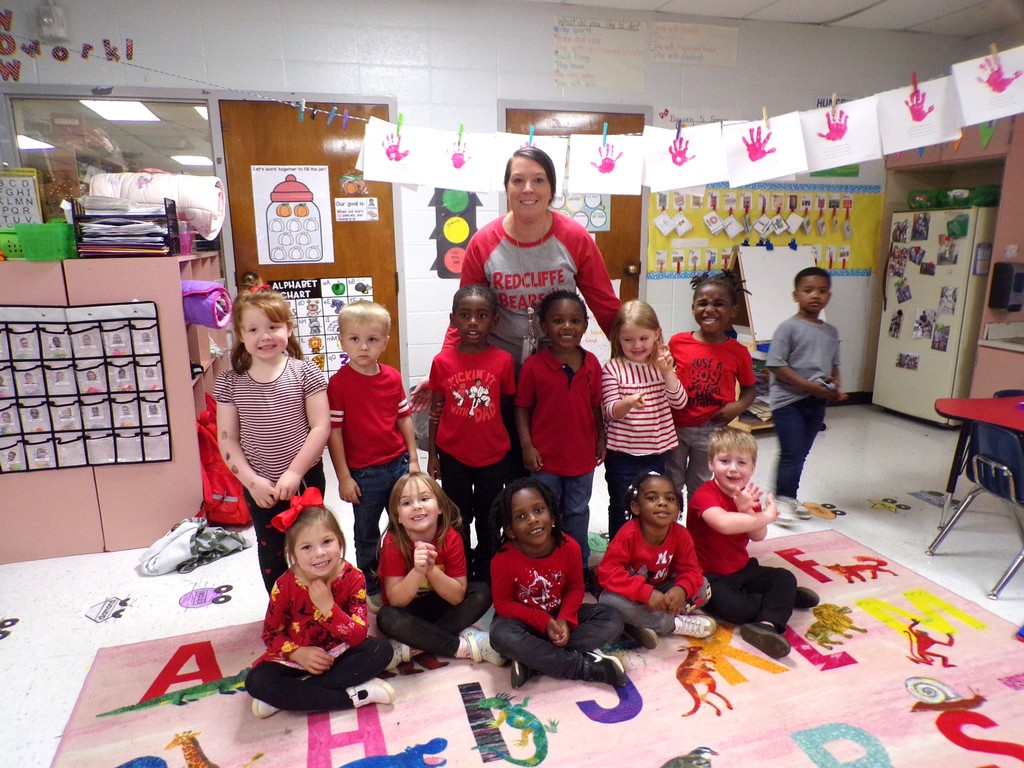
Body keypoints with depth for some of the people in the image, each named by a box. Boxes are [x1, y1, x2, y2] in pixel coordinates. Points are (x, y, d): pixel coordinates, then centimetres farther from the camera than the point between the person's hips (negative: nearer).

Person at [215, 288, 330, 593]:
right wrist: (252, 481, -11)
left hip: (305, 479, -1)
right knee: (272, 554, 16)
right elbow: (227, 439, -2)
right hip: (258, 486, 2)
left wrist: (294, 472, -17)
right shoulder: (230, 382, -3)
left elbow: (321, 426, -12)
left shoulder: (305, 373, -8)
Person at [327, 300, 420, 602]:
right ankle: (372, 588, 33)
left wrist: (413, 459, 5)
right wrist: (344, 477, -12)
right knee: (367, 534, 14)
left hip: (399, 465, 4)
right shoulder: (338, 383, -13)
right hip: (364, 473, -4)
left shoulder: (392, 377, -1)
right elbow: (334, 431, -12)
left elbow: (403, 418, 6)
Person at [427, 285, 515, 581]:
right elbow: (436, 411, 0)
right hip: (453, 456, 0)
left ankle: (485, 577, 34)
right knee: (458, 520, 16)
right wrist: (432, 455, 1)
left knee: (488, 521, 15)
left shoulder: (503, 360, -8)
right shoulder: (442, 361, -7)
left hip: (493, 456, 0)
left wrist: (512, 450, 3)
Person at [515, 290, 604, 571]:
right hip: (545, 456, -3)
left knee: (578, 513, 20)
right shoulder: (533, 366, -13)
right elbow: (522, 408, -7)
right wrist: (527, 446, -12)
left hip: (582, 455, 3)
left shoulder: (592, 364, -4)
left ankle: (580, 566, 38)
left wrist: (601, 440, 3)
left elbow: (596, 407, 5)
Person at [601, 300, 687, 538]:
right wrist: (629, 402, -37)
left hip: (656, 451, 4)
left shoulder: (662, 365, 2)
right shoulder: (613, 369, -10)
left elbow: (679, 402, -6)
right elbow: (611, 411, -15)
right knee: (621, 510, 10)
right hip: (622, 455, -4)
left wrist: (667, 371, -21)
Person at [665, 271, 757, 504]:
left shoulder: (738, 352, -6)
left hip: (712, 431, 0)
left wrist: (738, 406, -12)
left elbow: (749, 389, 6)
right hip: (675, 427, 0)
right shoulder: (677, 342, -7)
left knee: (700, 490, 17)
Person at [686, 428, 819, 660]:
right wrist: (765, 516, -31)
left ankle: (767, 624, -22)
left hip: (742, 569, 7)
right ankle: (782, 598, -2)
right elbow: (723, 523, -43)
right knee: (732, 606, -29)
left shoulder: (748, 495, 4)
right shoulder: (705, 495, -22)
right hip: (710, 577, -7)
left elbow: (758, 536, -6)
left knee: (786, 578, -7)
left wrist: (746, 510, -26)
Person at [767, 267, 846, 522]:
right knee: (791, 453, -6)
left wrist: (836, 387, 0)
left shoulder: (831, 332, 10)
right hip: (788, 400, -6)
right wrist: (809, 386, -20)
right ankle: (781, 500, 8)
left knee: (801, 453, 14)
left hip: (817, 402, 6)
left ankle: (790, 498, 27)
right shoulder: (788, 327, -10)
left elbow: (834, 365, 20)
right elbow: (777, 365, -16)